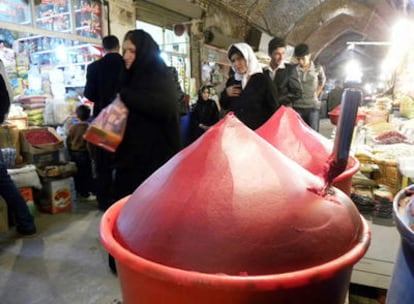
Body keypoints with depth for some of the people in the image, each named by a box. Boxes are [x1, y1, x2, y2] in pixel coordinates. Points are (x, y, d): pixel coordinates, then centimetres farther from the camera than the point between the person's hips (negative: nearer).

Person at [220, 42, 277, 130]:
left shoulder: (263, 80, -5)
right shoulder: (231, 80, 9)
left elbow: (273, 108, -4)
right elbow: (224, 106, 17)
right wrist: (226, 93, -3)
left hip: (258, 131, -4)